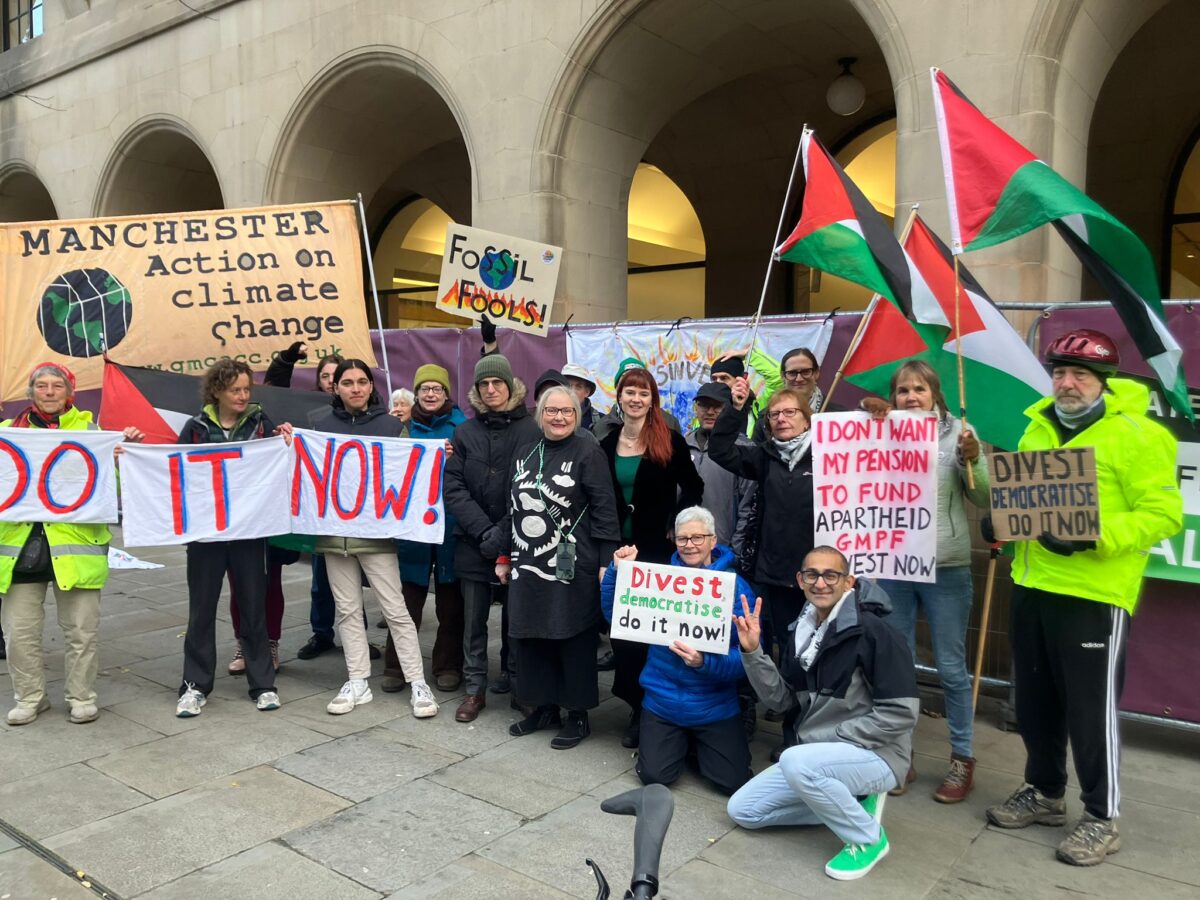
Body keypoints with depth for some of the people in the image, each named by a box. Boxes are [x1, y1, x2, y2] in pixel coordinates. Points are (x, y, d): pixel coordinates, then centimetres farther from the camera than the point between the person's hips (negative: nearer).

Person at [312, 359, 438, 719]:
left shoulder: (391, 424, 0)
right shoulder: (323, 425, 7)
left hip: (376, 531, -3)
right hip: (334, 531, 3)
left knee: (395, 609, -2)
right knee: (348, 610, 10)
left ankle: (418, 683, 6)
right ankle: (358, 682, 20)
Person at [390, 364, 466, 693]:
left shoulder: (461, 425, 2)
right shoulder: (404, 426, 8)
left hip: (451, 521, -1)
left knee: (450, 599, 8)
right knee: (408, 596, 3)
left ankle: (448, 666, 20)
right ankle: (396, 666, 15)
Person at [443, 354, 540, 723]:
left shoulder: (531, 430, -3)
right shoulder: (464, 432, 7)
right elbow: (453, 487, 0)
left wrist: (506, 531, -13)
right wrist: (483, 530, -11)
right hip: (474, 543, 2)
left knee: (516, 617, 8)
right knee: (474, 620, 7)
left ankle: (514, 680, 24)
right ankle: (475, 689, 18)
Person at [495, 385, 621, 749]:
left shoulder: (588, 453, -7)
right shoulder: (525, 454, 13)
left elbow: (604, 511, -10)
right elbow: (512, 508, 18)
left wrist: (607, 562, -15)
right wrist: (504, 554, 17)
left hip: (571, 565, -6)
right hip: (528, 564, 6)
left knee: (573, 638, 3)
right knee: (529, 635, 11)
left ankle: (578, 715, 17)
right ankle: (542, 706, 27)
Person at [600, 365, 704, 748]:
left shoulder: (670, 441, -5)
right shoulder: (606, 445, 7)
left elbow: (692, 487, 1)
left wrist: (676, 525, -8)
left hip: (658, 550, -4)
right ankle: (637, 707, 22)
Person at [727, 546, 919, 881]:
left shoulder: (872, 631, -19)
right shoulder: (803, 631, 3)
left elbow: (901, 714, -21)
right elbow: (781, 699, 3)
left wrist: (828, 738, -19)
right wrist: (753, 652, -11)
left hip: (876, 755, -8)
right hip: (817, 755, 8)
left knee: (796, 762, -36)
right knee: (742, 809, 5)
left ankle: (868, 838, -10)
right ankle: (850, 805, 10)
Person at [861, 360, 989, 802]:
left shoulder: (958, 433, -1)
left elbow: (984, 500, 0)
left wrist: (972, 461, -18)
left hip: (946, 568, -2)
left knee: (951, 667, 8)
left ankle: (962, 758, 24)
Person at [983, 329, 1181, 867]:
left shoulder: (1136, 434, -10)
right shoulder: (1038, 427, 11)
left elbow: (1164, 514, -14)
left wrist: (1094, 535, -27)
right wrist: (1002, 517, 2)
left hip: (1094, 596, -7)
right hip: (1031, 587, 7)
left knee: (1091, 709, 4)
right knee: (1035, 701, 17)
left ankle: (1102, 818, 22)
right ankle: (1044, 793, 35)